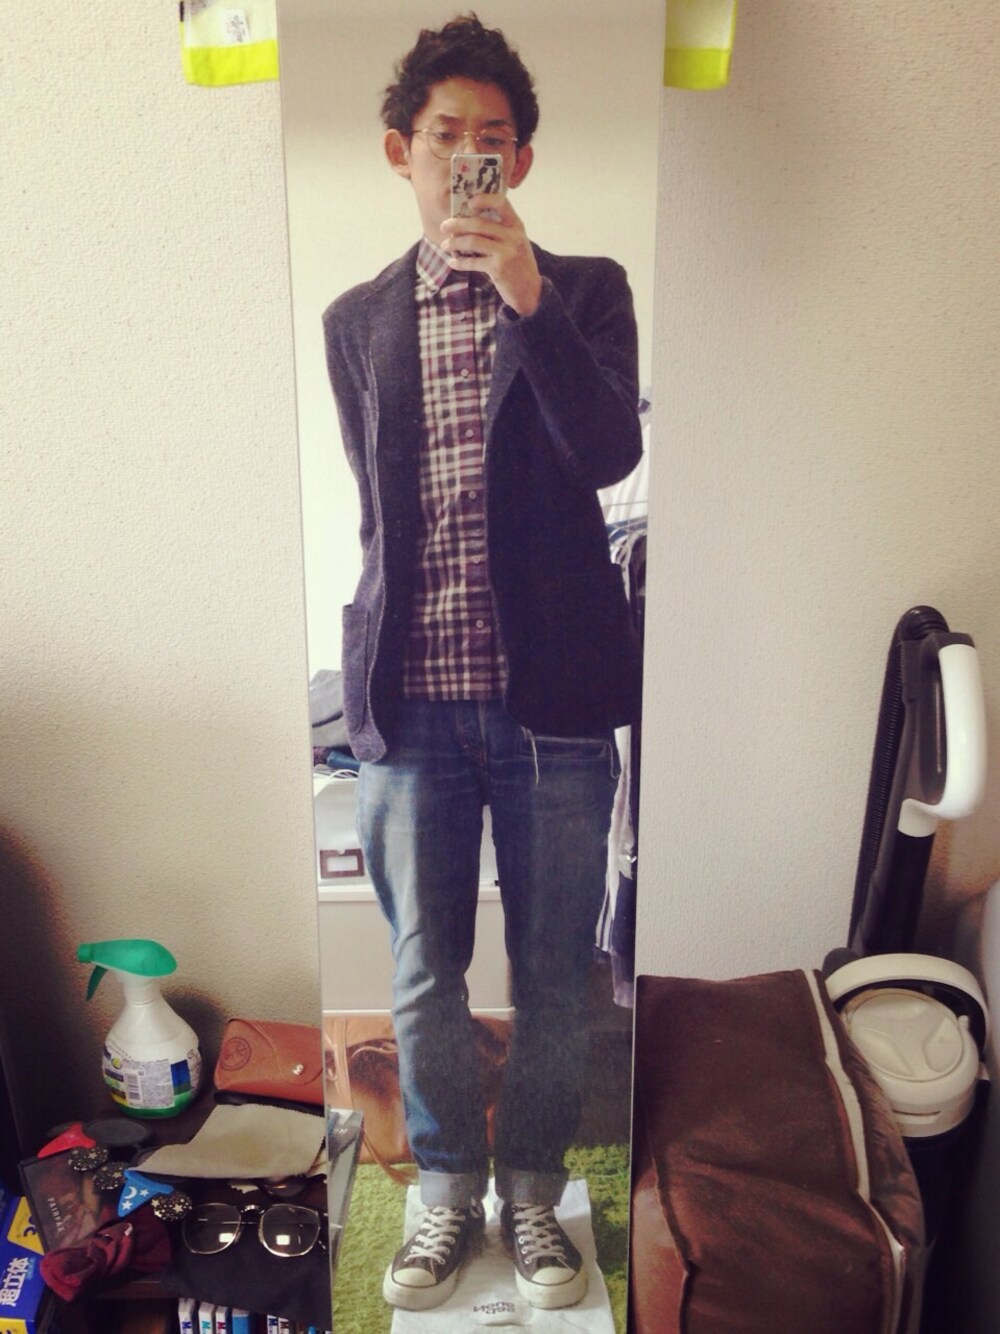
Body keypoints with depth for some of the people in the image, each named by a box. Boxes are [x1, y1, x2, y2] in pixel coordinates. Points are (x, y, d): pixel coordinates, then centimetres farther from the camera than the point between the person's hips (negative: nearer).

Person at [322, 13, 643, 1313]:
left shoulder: (585, 290, 5)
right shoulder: (357, 320, 12)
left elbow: (611, 453, -11)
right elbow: (376, 506, 15)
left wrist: (528, 298, -20)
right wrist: (375, 666, 13)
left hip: (551, 694, -1)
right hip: (413, 701, 2)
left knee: (552, 977, 10)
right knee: (425, 977, 11)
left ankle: (533, 1191, 33)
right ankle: (449, 1190, 34)